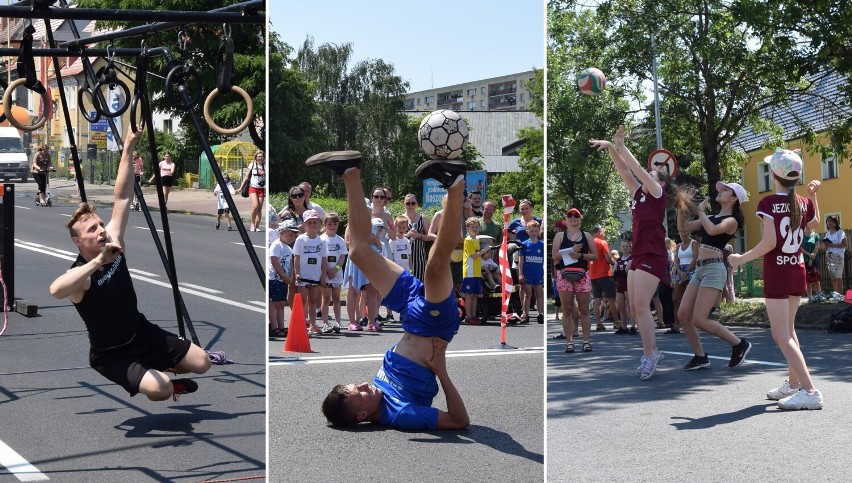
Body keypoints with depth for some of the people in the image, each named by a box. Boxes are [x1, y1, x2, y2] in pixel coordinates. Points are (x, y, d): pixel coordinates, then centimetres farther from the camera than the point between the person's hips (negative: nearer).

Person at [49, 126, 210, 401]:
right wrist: (98, 261, -55)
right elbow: (55, 290, -53)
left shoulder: (113, 243, -10)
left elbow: (123, 198, -9)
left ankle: (153, 368, 29)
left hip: (142, 332, 7)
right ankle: (152, 377, 8)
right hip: (111, 354, -7)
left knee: (202, 363, 3)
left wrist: (128, 148, -14)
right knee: (160, 389, -30)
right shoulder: (80, 274, -28)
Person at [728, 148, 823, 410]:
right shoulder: (804, 203, 3)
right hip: (797, 271, 7)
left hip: (776, 273, -7)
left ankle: (809, 391, -18)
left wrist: (742, 258, -10)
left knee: (781, 335, -7)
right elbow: (815, 222, 26)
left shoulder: (769, 203, -15)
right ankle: (794, 383, 29)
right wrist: (813, 195, 29)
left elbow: (769, 242, -21)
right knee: (788, 330, 23)